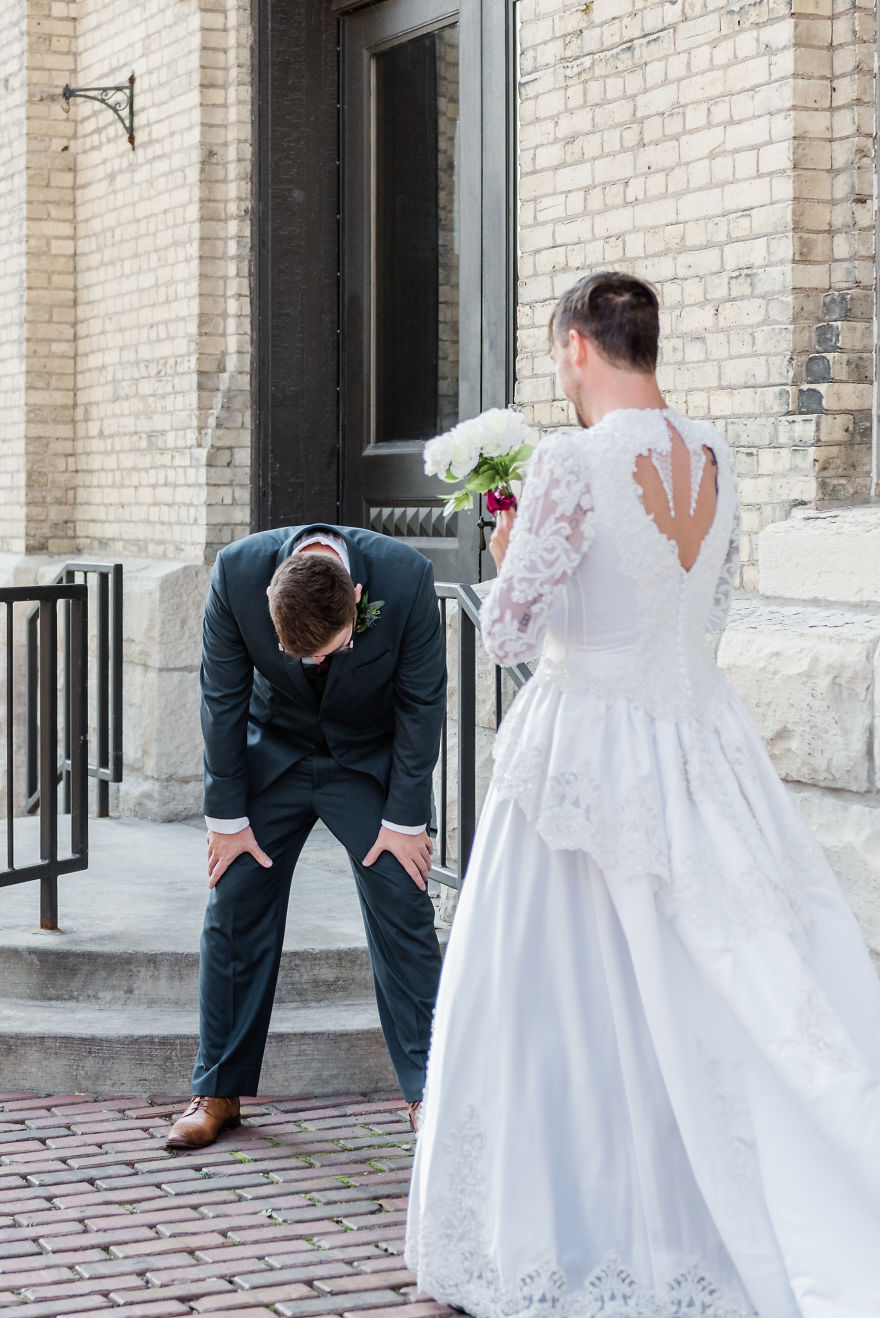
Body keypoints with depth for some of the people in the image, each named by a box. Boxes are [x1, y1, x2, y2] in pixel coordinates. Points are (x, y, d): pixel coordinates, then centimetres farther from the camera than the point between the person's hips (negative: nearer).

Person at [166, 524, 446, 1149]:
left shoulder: (406, 576, -30)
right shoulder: (237, 572, -27)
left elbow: (422, 702, -16)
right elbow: (223, 698, -13)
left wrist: (406, 819, -13)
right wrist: (227, 815, -9)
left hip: (373, 760, -1)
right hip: (274, 753, 1)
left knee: (403, 908, -7)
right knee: (234, 914, 0)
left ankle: (428, 1090, 3)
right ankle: (218, 1093, 12)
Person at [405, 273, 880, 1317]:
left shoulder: (574, 461, -16)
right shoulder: (712, 458, 5)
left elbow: (508, 631, -15)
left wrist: (510, 554, 5)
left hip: (587, 746, -6)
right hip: (697, 737, 6)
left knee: (570, 1006, 6)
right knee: (742, 994, 11)